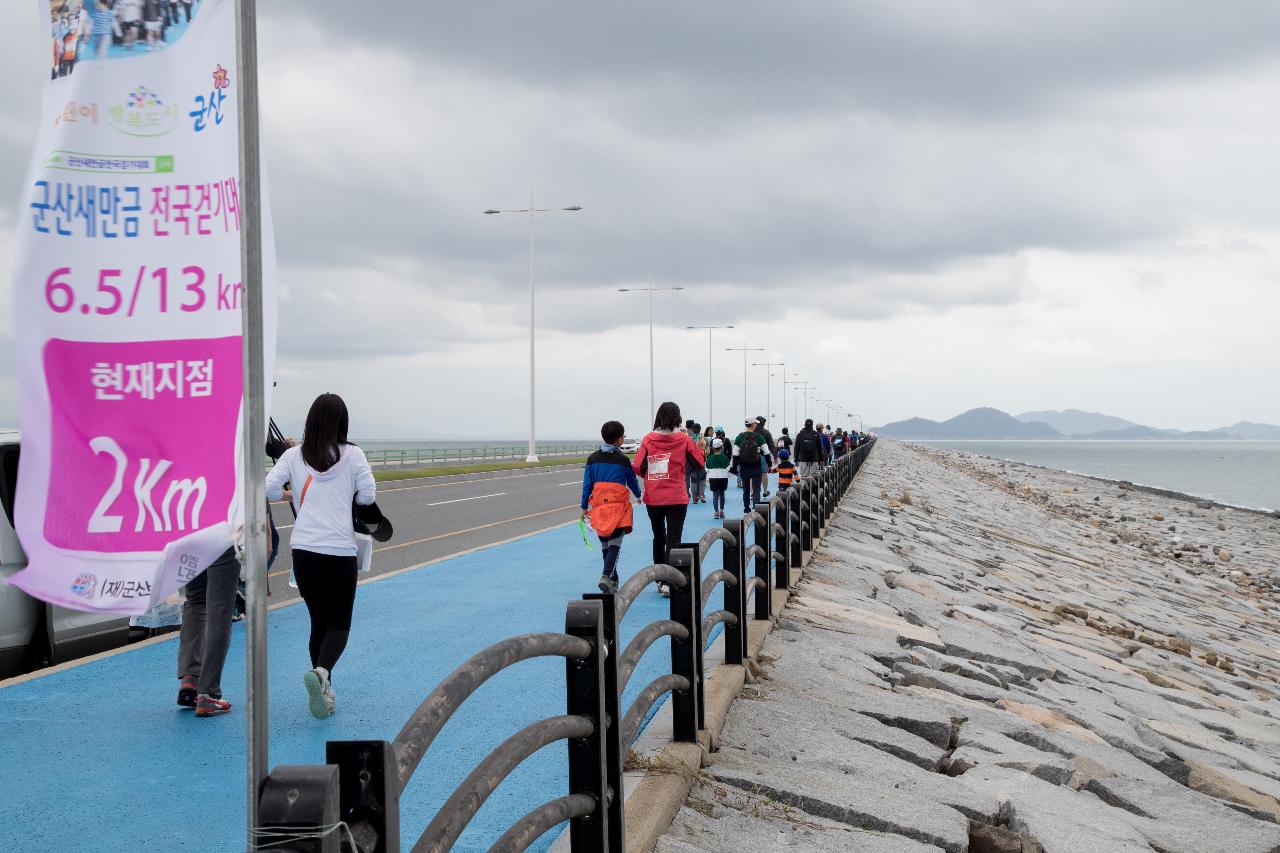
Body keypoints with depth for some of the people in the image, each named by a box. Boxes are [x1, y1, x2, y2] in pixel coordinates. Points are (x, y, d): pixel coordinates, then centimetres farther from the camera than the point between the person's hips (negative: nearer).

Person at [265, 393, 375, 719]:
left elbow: (269, 489, -4)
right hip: (341, 550, -2)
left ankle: (324, 691, 15)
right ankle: (321, 671, -23)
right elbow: (368, 496, -3)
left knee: (318, 621, 16)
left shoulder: (294, 455, 4)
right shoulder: (352, 455, 0)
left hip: (304, 550, 2)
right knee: (339, 623, 5)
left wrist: (290, 495, 16)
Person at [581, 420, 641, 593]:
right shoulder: (623, 460, -3)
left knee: (605, 545, 15)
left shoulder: (592, 459, 5)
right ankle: (606, 576, -26)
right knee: (615, 544, -6)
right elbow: (632, 480, 11)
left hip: (599, 507, 3)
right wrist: (638, 494, 31)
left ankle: (612, 581, 23)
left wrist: (584, 507, 13)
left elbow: (587, 484, 6)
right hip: (618, 506, -3)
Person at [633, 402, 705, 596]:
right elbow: (700, 463, 0)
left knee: (658, 538, 18)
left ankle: (660, 580, 28)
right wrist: (698, 446, 14)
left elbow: (638, 468, -8)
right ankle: (668, 583, -12)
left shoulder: (648, 440, -4)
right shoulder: (683, 439, -5)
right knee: (673, 539, -1)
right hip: (676, 499, -2)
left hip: (653, 498, 2)